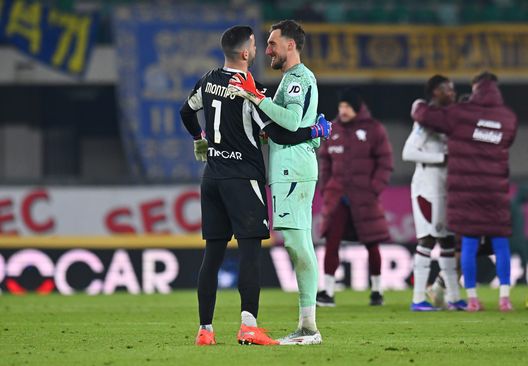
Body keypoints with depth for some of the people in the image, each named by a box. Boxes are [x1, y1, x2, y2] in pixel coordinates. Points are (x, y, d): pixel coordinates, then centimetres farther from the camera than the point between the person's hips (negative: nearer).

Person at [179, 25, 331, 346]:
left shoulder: (208, 82, 7)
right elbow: (280, 134, -14)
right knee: (250, 252, -9)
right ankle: (249, 326, -19)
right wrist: (315, 130, 1)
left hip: (212, 177, 7)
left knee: (212, 255, 7)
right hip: (243, 178, -7)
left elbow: (187, 113, 24)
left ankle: (205, 330, 7)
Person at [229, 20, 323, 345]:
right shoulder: (295, 78, 24)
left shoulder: (299, 77, -9)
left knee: (296, 241, -13)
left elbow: (291, 121, -24)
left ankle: (309, 326, -15)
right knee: (298, 244, 8)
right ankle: (307, 327, 8)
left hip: (293, 167, -11)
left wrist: (256, 97, -23)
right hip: (289, 168, 11)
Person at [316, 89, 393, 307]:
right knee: (331, 242, -9)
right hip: (337, 196, 2)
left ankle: (376, 291, 21)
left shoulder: (374, 130, -2)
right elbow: (325, 161, 15)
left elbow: (385, 163, -3)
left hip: (364, 197, -2)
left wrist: (374, 190, -12)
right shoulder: (333, 130, 8)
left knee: (372, 244, 6)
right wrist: (325, 189, 5)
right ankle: (328, 293, -9)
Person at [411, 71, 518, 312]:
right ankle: (504, 297, 0)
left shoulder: (461, 114, -6)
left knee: (469, 243, 2)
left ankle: (472, 298, 2)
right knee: (500, 242, 7)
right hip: (495, 189, 1)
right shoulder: (509, 119, 3)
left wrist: (418, 106, 17)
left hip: (465, 188, -1)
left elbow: (425, 115, -7)